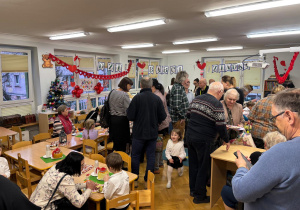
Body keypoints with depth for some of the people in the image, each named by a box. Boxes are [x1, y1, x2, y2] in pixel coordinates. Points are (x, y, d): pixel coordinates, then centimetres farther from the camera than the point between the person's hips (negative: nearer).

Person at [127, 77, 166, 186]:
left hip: (139, 132, -2)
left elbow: (130, 116, -14)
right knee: (151, 156, 13)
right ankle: (148, 180, 19)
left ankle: (135, 180, 23)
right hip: (152, 132, 2)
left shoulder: (137, 98, -15)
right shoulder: (157, 98, -6)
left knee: (135, 156, 13)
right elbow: (163, 116, -2)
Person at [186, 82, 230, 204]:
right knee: (203, 167, 8)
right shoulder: (217, 104, -13)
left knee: (193, 164, 19)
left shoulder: (196, 99, 7)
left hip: (190, 136, 7)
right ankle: (199, 196, 21)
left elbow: (188, 115, 15)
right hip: (203, 140, -7)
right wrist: (226, 141, 0)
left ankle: (193, 190, 35)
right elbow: (221, 125, -14)